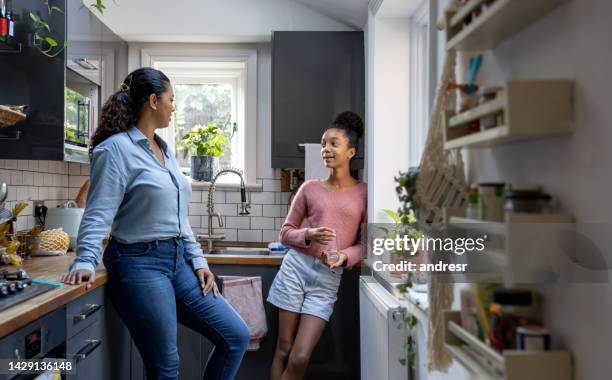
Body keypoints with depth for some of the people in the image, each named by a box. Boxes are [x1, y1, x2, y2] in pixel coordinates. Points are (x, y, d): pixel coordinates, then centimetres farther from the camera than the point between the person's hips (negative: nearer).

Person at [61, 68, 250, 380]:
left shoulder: (165, 151, 15)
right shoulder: (116, 148, -9)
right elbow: (99, 214, -16)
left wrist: (198, 260, 11)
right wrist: (85, 261, -29)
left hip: (177, 261, 8)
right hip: (140, 263, -8)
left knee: (236, 336, 5)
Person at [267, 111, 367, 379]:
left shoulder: (363, 193, 2)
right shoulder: (309, 188, 4)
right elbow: (285, 232, 8)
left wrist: (343, 257, -15)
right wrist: (308, 236, -12)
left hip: (328, 279, -1)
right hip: (296, 267, 1)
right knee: (283, 351, 7)